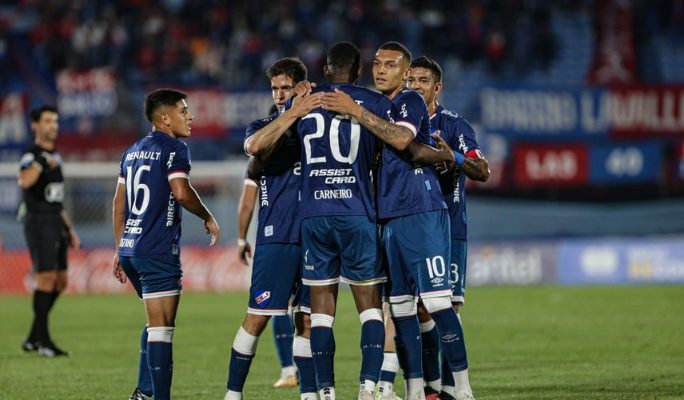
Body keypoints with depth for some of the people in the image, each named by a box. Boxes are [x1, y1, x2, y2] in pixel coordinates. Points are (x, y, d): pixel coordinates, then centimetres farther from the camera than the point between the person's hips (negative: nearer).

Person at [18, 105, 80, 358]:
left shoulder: (55, 157, 17)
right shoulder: (31, 156, -9)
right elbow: (25, 181, -33)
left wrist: (69, 229, 23)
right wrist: (41, 162, -38)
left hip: (55, 223, 9)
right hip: (38, 223, -9)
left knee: (60, 283, 8)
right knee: (46, 279, -11)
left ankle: (33, 339, 16)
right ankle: (43, 341, -5)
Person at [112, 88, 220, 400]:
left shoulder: (133, 151, 17)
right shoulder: (173, 148, -7)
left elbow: (119, 202, 19)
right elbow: (181, 192, -20)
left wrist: (120, 249, 23)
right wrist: (208, 218, -4)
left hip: (129, 248, 8)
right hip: (158, 251, -8)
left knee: (157, 323, 20)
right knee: (161, 327, -7)